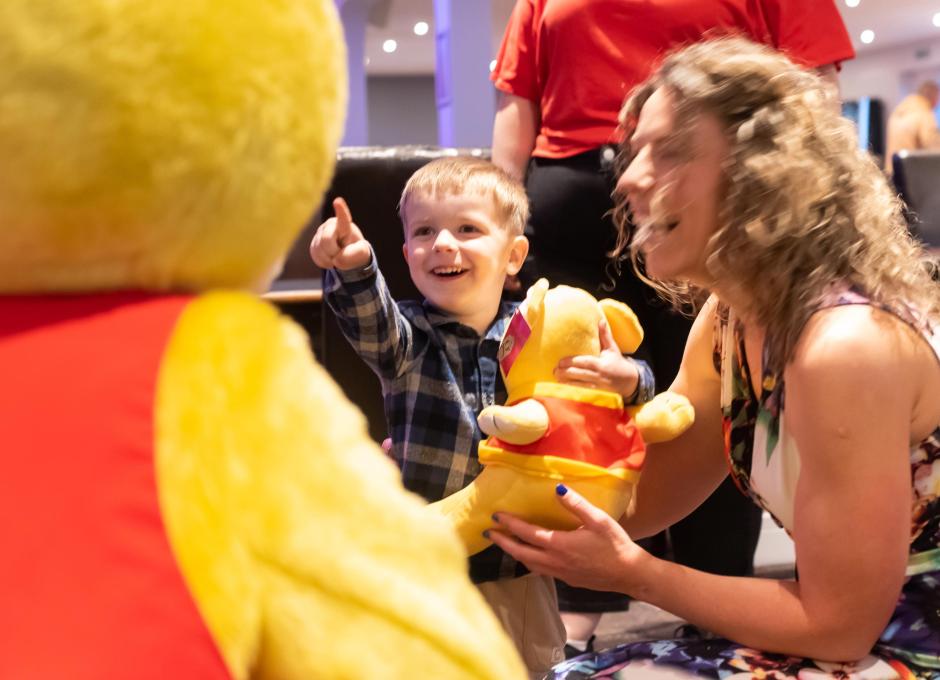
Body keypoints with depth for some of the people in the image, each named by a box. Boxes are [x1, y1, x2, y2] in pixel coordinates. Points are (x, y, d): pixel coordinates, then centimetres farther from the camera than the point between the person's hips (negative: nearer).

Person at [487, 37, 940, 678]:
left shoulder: (845, 345, -28)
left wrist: (633, 573, -16)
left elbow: (836, 624, -21)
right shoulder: (730, 318, -2)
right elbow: (641, 501, 5)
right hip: (848, 626, 7)